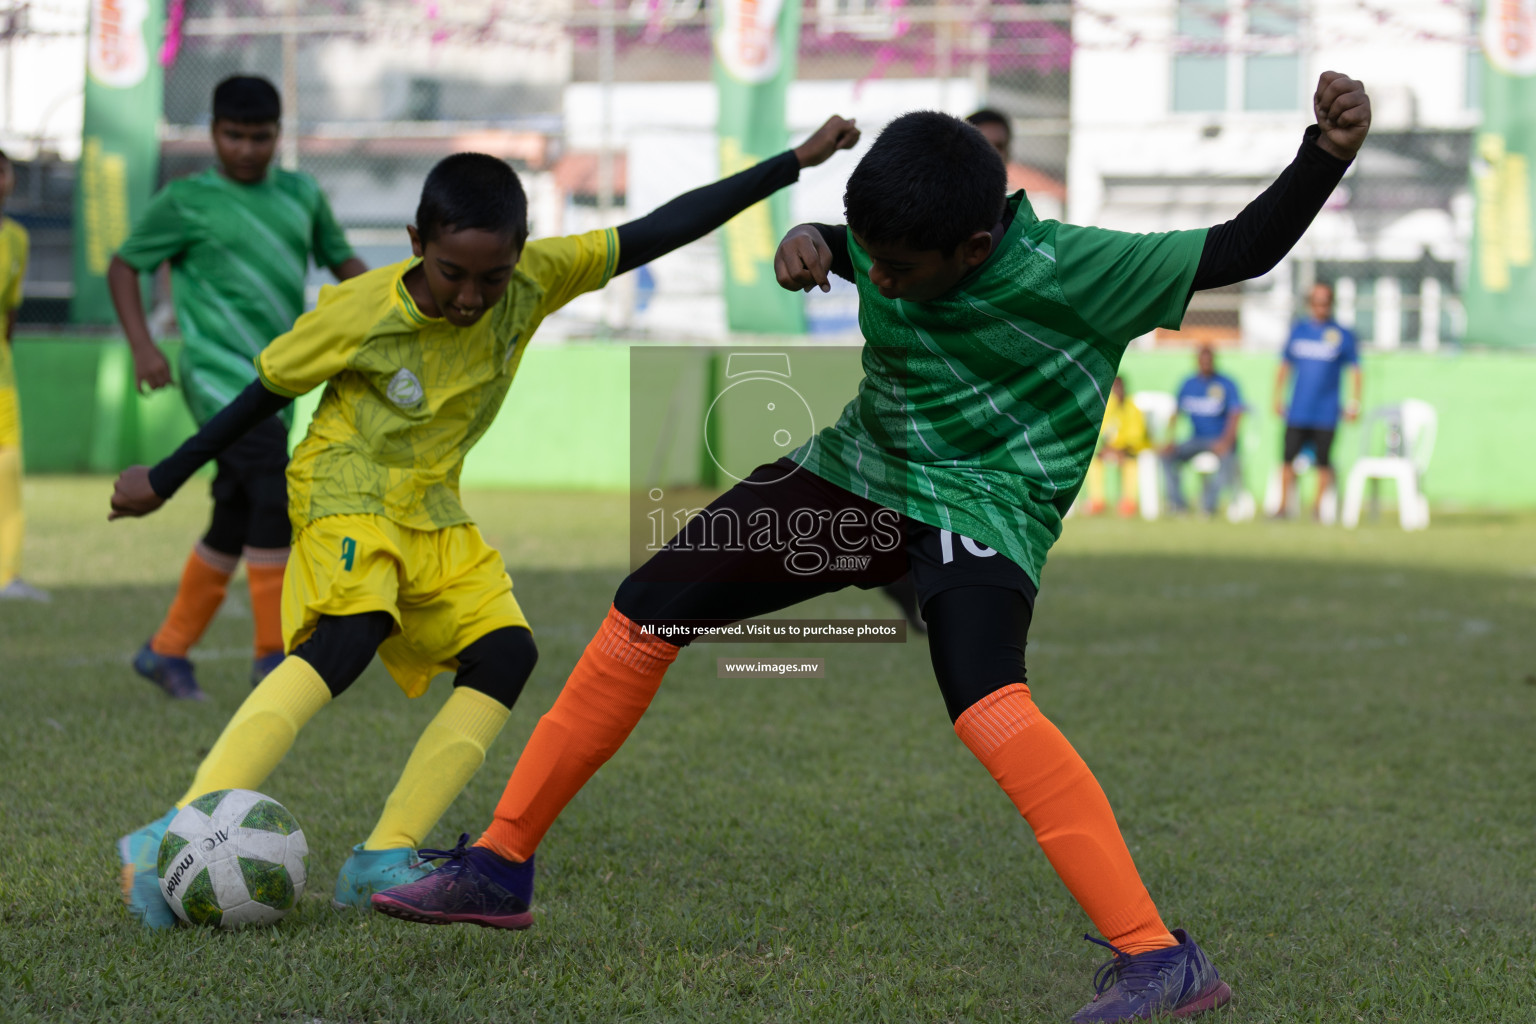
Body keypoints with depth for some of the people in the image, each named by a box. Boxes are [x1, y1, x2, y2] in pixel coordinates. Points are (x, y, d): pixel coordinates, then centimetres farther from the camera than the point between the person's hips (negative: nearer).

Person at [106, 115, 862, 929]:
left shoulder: (535, 282, -10)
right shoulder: (359, 312, -19)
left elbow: (660, 232, -7)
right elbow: (266, 392, -6)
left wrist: (796, 161, -8)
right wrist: (162, 481, 3)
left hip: (433, 513, 6)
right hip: (344, 495, -6)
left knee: (505, 651, -13)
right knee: (350, 636, -31)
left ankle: (383, 861, -15)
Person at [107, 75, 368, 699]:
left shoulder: (301, 195, 15)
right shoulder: (187, 201, 1)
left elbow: (341, 260, 25)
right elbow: (124, 266, 7)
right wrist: (143, 347, -6)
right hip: (220, 375, -6)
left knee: (234, 526, 9)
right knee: (273, 497, -21)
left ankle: (166, 651, 22)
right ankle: (274, 654, -18)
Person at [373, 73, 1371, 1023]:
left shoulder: (1068, 271, -25)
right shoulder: (895, 246, -9)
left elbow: (1239, 251, -21)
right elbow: (841, 246, 17)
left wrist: (1328, 153, -36)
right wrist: (807, 240, -7)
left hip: (981, 506, -7)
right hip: (858, 469, 7)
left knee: (983, 696, -35)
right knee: (647, 611, 2)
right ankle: (500, 867, 16)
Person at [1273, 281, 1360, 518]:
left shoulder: (1342, 334, 1)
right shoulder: (1298, 330, 9)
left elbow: (1355, 371, 5)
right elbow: (1285, 365, 17)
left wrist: (1354, 403, -2)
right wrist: (1278, 398, 13)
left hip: (1325, 412, -2)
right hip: (1298, 410, 2)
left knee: (1323, 461, -1)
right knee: (1288, 457, -1)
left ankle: (1318, 508, 8)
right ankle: (1283, 505, 6)